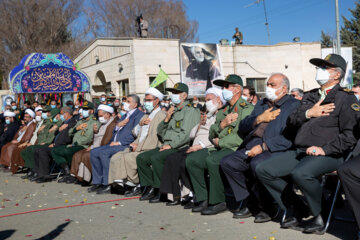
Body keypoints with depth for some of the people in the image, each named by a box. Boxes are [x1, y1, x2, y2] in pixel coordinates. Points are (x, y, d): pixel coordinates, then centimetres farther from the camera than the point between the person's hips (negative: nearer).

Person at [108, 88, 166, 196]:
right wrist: (140, 124, 3)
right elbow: (135, 132, 25)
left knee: (127, 158, -27)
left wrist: (138, 147, -14)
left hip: (150, 151, -9)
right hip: (139, 149, 9)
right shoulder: (146, 115, 25)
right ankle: (127, 184, -5)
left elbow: (155, 138, -15)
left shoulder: (161, 115, -5)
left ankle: (136, 185, -11)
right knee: (116, 157, -8)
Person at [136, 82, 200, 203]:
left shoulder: (190, 111, -3)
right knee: (141, 157, -5)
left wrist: (171, 145, -17)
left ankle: (161, 191, -19)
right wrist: (166, 119, 4)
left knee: (156, 157, -30)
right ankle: (150, 188, -1)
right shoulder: (173, 111, 23)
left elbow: (186, 134, -16)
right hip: (166, 146, 9)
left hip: (180, 147, -9)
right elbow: (160, 132, 21)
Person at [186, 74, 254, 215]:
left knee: (212, 160, -33)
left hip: (236, 149, -8)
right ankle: (203, 199, -2)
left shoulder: (247, 109, -4)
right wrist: (222, 124, -5)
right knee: (191, 160, -7)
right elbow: (212, 135, 15)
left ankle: (218, 202, -19)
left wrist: (220, 142, -9)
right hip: (219, 149, 8)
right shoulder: (222, 111, 22)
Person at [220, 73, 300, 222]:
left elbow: (289, 137, -14)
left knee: (257, 164, -35)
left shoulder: (294, 105, 1)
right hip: (252, 147, 8)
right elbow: (242, 128, 19)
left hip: (274, 149, -8)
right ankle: (251, 204, 1)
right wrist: (260, 119, 1)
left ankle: (268, 208, -11)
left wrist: (263, 146, -19)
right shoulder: (261, 104, 26)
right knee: (227, 162, -10)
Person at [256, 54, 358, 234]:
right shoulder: (310, 96, 23)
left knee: (300, 173, -37)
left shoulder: (345, 98, 0)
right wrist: (309, 113, -1)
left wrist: (324, 149, -18)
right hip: (300, 152, 8)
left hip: (329, 154, -7)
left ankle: (320, 216, -11)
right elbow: (292, 121, 17)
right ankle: (296, 209, 5)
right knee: (263, 170, -6)